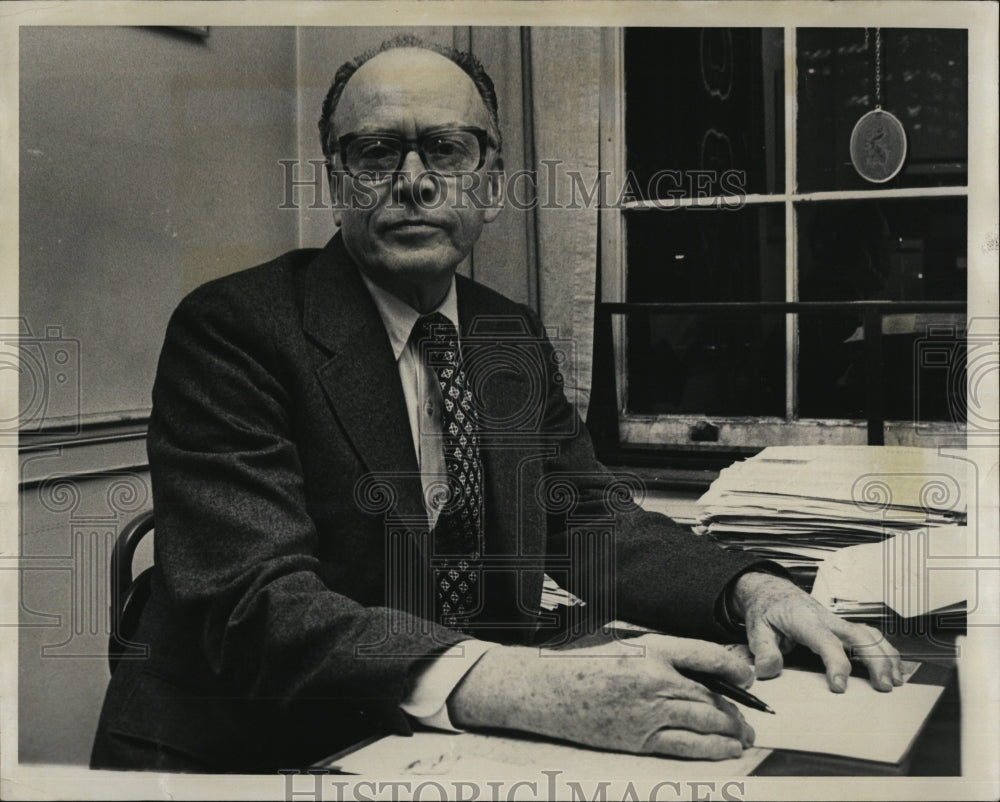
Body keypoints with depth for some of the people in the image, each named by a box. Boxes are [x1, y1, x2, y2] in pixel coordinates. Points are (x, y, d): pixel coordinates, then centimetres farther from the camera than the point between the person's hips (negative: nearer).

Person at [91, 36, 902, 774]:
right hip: (251, 751, -5)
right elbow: (255, 606, -24)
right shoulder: (232, 329, -12)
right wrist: (517, 685, -39)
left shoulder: (515, 337, 10)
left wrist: (752, 590, -15)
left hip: (476, 749, 6)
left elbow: (591, 520, 6)